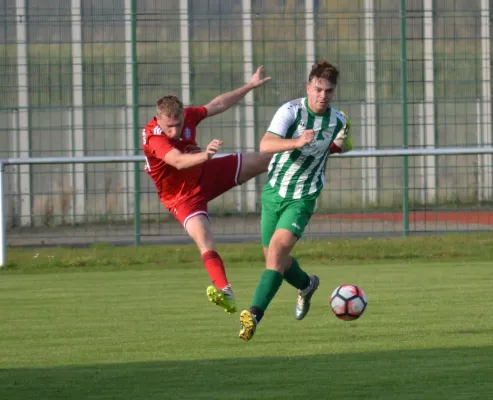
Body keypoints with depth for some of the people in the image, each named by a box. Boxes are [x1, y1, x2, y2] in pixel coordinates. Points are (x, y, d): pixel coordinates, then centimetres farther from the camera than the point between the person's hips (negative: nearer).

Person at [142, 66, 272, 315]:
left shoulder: (187, 116, -15)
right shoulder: (152, 138, -34)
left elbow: (217, 105, 4)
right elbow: (179, 161, -50)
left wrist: (249, 87, 10)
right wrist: (204, 155, -69)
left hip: (207, 173, 6)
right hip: (183, 196, -6)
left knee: (265, 161, 11)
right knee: (203, 239, -30)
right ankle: (225, 291, -39)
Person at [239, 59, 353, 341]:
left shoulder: (338, 121, -4)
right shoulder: (291, 111, -17)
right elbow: (266, 144, -35)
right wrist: (297, 142, -47)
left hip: (303, 198, -1)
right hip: (274, 191, 1)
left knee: (277, 250, -21)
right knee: (274, 257, 15)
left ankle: (254, 315, -26)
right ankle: (306, 285, 48)